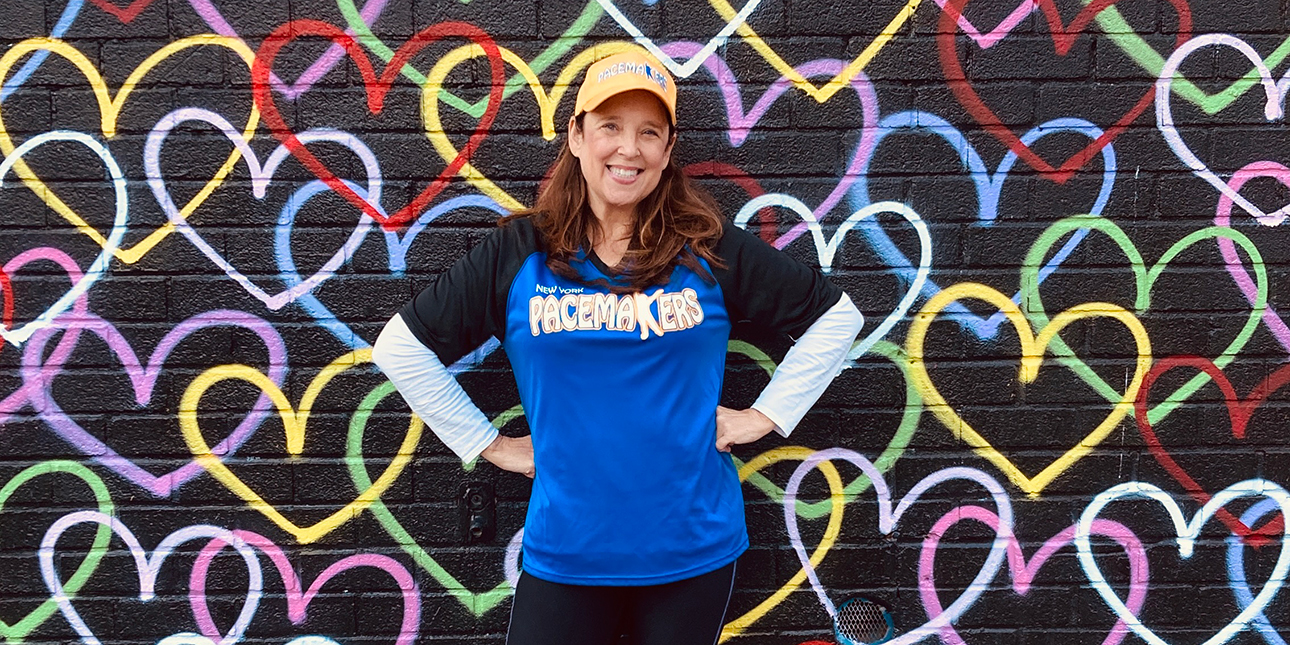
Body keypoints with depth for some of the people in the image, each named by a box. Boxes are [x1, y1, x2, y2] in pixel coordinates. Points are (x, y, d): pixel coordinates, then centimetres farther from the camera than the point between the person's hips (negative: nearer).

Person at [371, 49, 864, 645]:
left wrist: (766, 415, -1)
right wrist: (487, 443, 1)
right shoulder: (518, 254, -3)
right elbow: (400, 346, 3)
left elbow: (835, 317, 5)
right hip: (564, 555, 0)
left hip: (694, 553, 0)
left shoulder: (713, 252, -3)